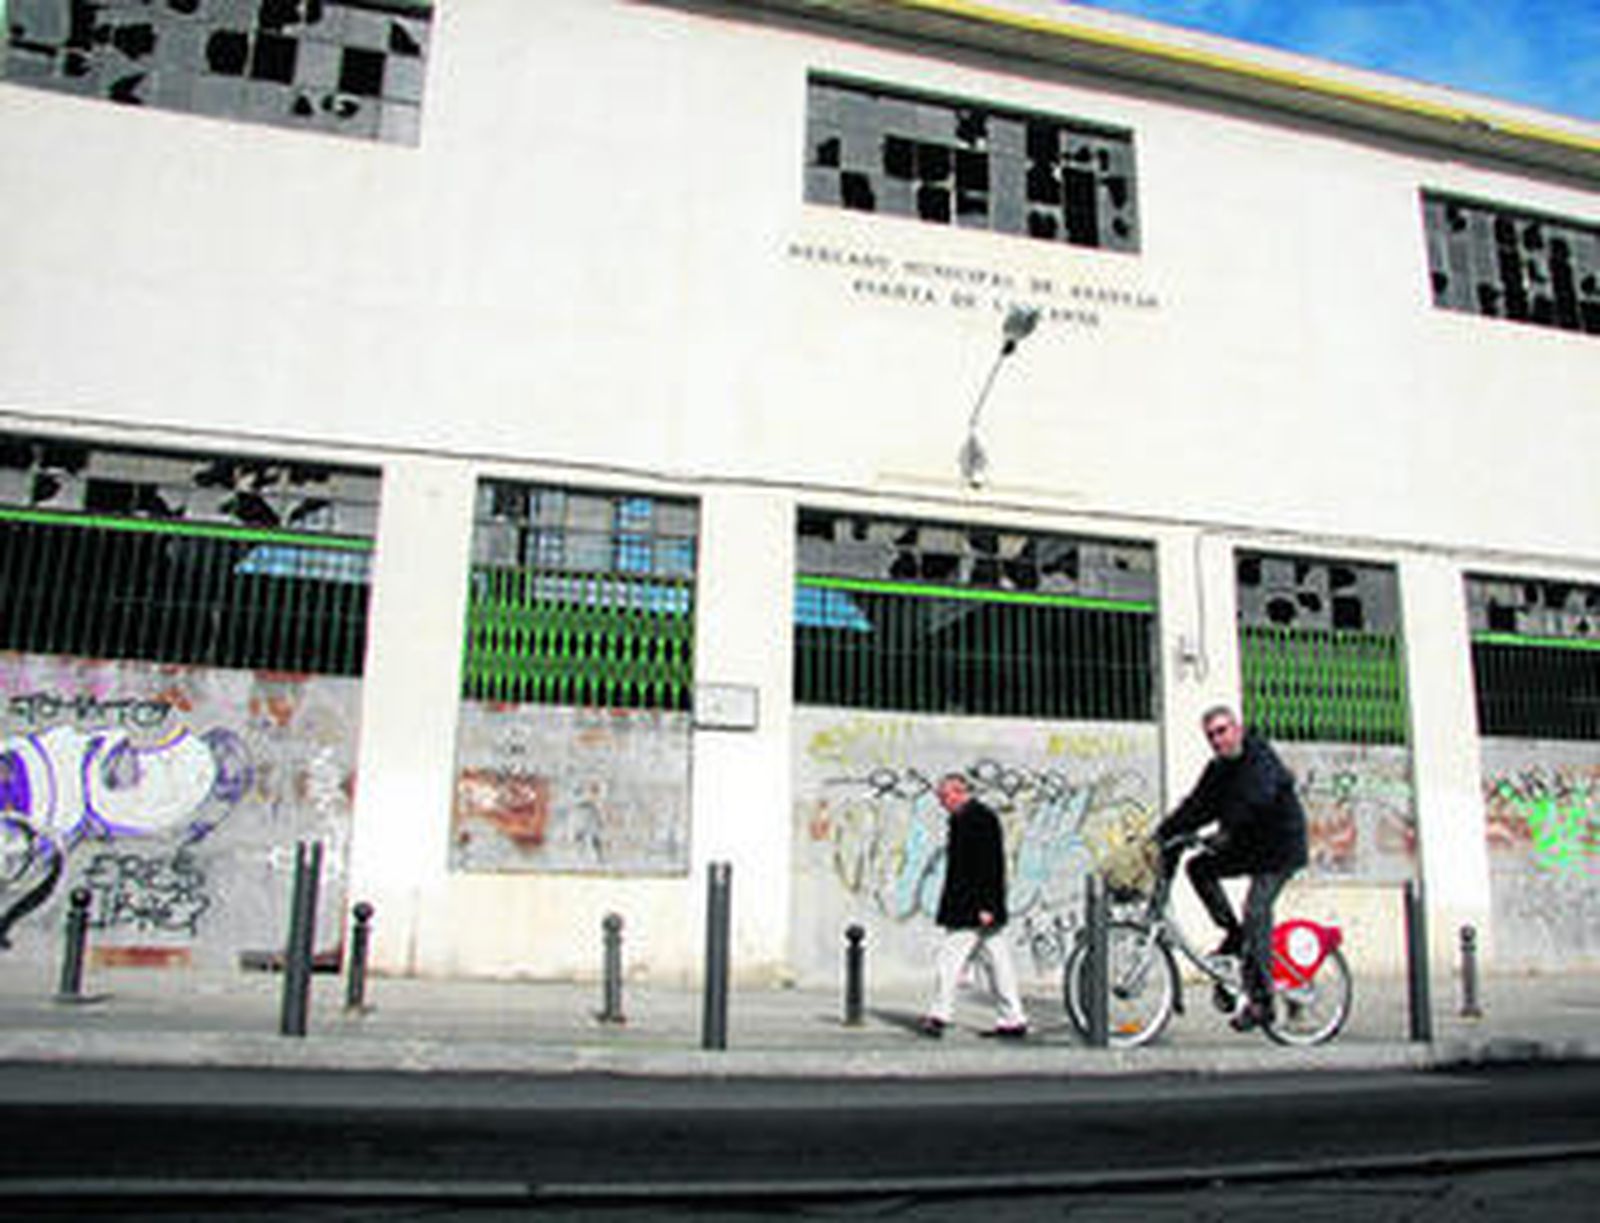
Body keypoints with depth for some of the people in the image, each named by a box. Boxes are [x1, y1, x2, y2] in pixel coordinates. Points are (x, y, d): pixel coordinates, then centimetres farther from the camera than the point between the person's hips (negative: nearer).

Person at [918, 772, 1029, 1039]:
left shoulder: (975, 819, -16)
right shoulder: (978, 816, 16)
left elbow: (987, 866, -21)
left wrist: (984, 906, -23)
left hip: (970, 910, -10)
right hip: (980, 909, 10)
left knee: (949, 957, -3)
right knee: (998, 961, 10)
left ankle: (939, 1016, 4)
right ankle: (1013, 1020, 13)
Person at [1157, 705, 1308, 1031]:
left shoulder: (1260, 758, -17)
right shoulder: (1219, 769, 6)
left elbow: (1258, 800, -34)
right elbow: (1195, 808, 4)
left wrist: (1227, 833, -42)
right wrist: (1161, 835, -7)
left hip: (1281, 847, -8)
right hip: (1247, 846, 8)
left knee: (1255, 909, -20)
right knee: (1199, 867, -6)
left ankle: (1261, 1001, -16)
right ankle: (1234, 934, 6)